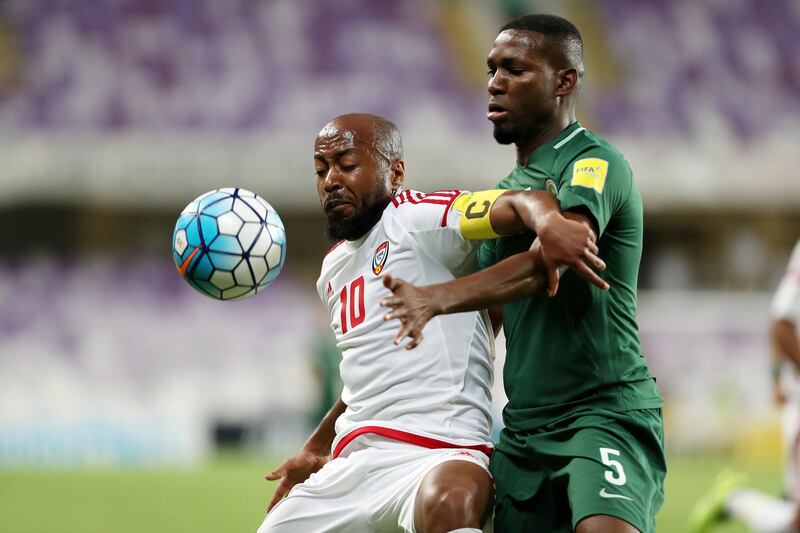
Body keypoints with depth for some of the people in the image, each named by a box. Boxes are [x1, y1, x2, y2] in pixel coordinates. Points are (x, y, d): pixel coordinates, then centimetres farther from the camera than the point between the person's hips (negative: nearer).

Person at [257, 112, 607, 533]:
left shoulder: (415, 217, -3)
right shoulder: (332, 271, 22)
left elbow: (518, 202, -20)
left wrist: (549, 222, -43)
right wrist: (315, 448, 40)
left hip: (438, 452, -9)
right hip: (348, 463, 9)